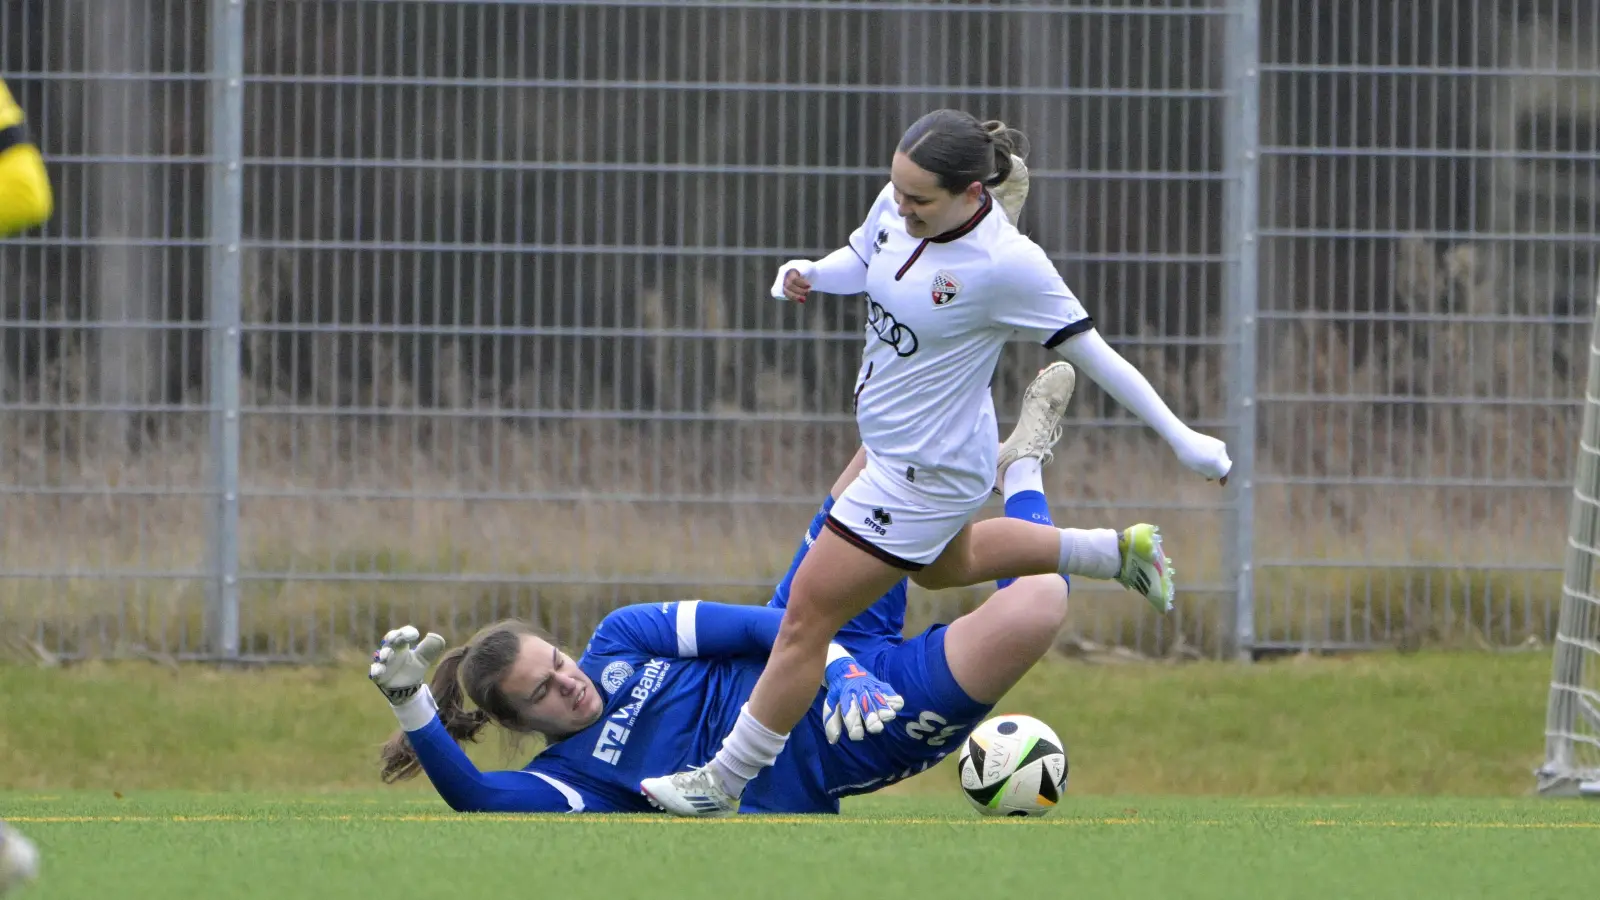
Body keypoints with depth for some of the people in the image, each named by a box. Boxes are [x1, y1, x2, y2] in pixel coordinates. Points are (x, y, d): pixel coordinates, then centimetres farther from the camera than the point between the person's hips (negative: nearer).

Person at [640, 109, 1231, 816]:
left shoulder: (1007, 265, -30)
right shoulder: (896, 207, -10)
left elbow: (1093, 353, -21)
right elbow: (860, 259, 13)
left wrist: (1182, 439, -18)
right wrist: (809, 273, -11)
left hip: (925, 476, -9)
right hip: (893, 443, 9)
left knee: (806, 618, -4)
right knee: (945, 565, 36)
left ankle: (722, 784, 9)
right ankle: (1122, 551, 47)